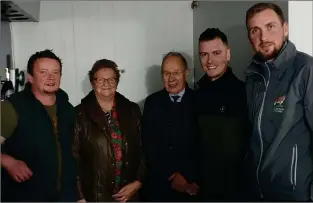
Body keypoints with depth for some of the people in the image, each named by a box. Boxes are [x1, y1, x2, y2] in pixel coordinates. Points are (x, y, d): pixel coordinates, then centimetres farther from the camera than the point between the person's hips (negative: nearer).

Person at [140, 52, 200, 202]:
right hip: (157, 185, 1)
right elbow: (148, 145, -3)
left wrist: (187, 176, -15)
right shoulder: (152, 102, 1)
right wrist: (171, 176, -10)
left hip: (190, 186, -1)